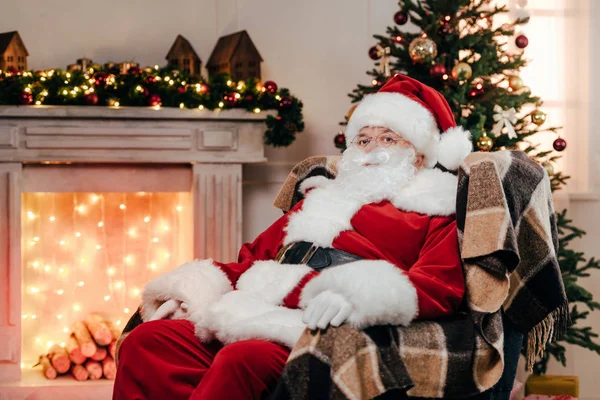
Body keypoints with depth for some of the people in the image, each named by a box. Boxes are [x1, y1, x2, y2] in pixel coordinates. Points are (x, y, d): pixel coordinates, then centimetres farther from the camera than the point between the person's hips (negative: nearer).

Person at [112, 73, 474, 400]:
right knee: (146, 341, -18)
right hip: (260, 318, 6)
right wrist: (195, 287, 10)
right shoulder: (322, 198, 34)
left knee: (245, 358, -37)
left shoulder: (434, 215, 14)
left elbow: (439, 287, -5)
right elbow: (254, 258, 31)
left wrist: (357, 296, -25)